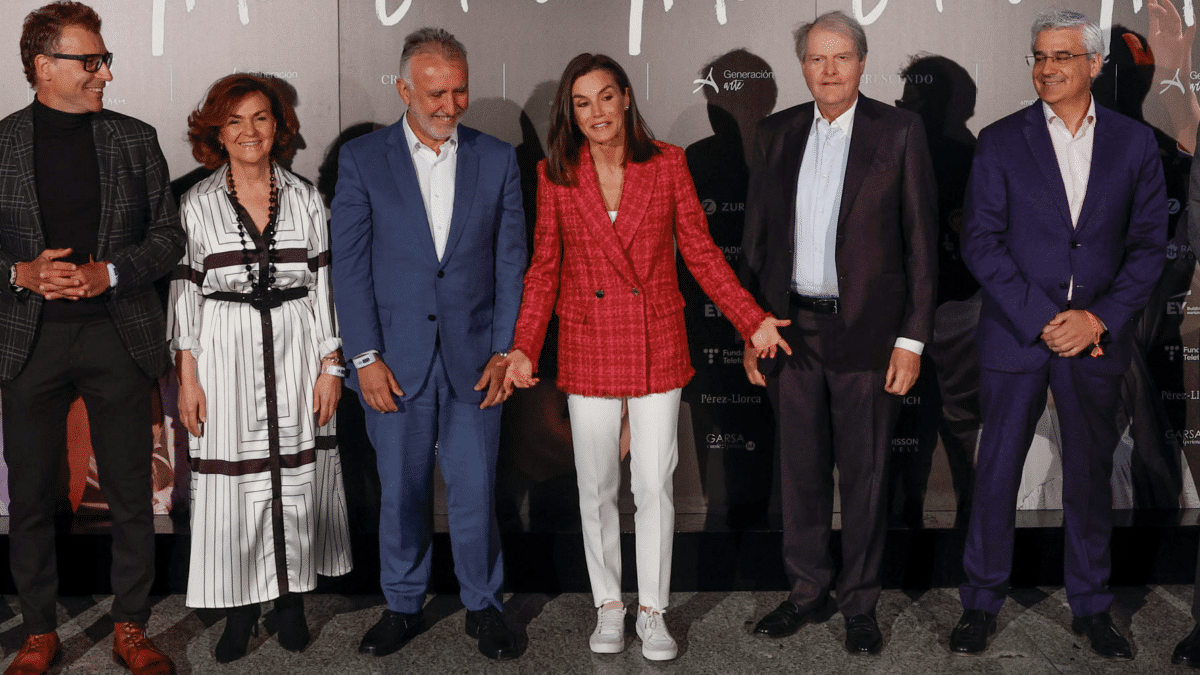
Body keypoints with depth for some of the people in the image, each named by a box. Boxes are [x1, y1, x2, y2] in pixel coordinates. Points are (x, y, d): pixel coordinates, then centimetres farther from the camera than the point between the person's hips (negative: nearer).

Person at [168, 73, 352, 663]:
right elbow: (185, 292, 3)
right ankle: (240, 608, 16)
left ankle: (291, 597, 21)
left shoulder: (305, 199, 6)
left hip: (296, 350, 1)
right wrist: (187, 377, -2)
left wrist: (331, 366, 0)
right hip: (225, 354, -1)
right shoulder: (197, 204, 3)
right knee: (232, 481, 2)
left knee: (297, 476, 6)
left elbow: (323, 285, 5)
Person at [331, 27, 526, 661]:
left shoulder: (497, 159, 4)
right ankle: (402, 607, 28)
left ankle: (483, 605, 25)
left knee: (475, 491, 6)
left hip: (474, 358, 1)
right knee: (401, 492, 9)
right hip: (394, 359, 0)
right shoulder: (361, 158, 1)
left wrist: (504, 350, -2)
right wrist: (366, 357, -8)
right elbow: (349, 263, -2)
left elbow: (511, 260, 5)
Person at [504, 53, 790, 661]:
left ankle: (652, 611, 21)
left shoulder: (668, 164, -1)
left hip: (657, 344, 0)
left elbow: (701, 252, 2)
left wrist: (753, 320, -5)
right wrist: (524, 347, -6)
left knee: (655, 486, 4)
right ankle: (608, 605, 27)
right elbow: (544, 269, 3)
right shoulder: (555, 175, 0)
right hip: (588, 345, 1)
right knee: (596, 487, 9)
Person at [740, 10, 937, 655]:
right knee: (800, 469, 13)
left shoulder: (900, 131, -3)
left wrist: (912, 338, -8)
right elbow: (756, 237, 10)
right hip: (791, 329, 3)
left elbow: (920, 240, -4)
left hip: (867, 334, -3)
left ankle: (860, 602, 23)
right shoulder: (775, 133, 7)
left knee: (864, 475, 7)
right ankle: (807, 588, 29)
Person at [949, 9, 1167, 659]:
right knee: (996, 473, 4)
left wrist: (1098, 319, -10)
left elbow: (1148, 243, 3)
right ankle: (981, 603, 20)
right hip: (1015, 335, -1)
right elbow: (980, 242, -6)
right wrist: (1042, 319, -13)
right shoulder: (1000, 141, 0)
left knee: (1091, 476, 12)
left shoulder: (1135, 142, 5)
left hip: (1097, 337, 2)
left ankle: (1091, 606, 28)